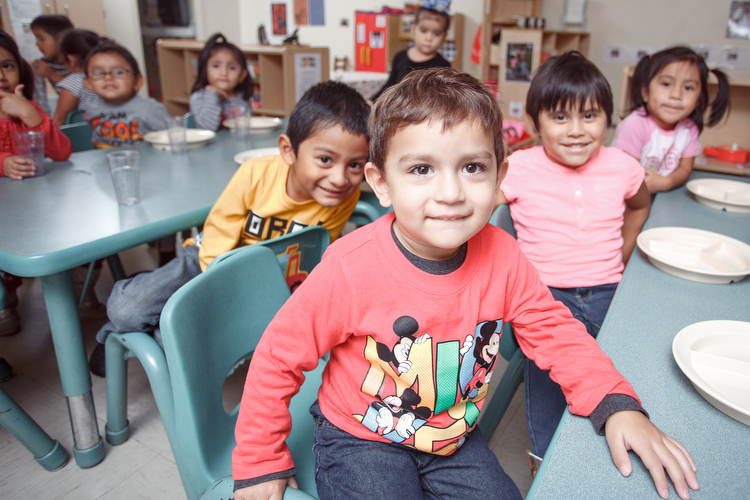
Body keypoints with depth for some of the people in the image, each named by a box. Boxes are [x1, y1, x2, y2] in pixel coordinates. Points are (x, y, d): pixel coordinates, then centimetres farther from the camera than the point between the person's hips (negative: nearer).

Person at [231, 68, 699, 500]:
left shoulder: (502, 257, -17)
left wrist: (616, 404, -18)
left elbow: (555, 330, -2)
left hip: (454, 436, 4)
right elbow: (278, 358, -16)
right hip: (360, 440, -3)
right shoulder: (351, 267, -28)